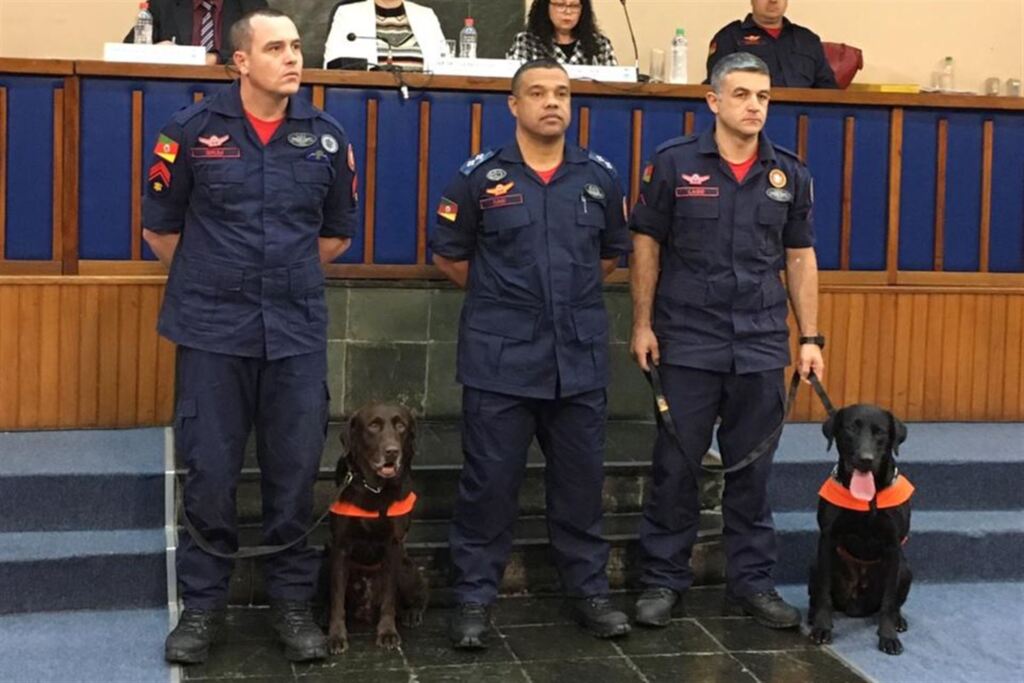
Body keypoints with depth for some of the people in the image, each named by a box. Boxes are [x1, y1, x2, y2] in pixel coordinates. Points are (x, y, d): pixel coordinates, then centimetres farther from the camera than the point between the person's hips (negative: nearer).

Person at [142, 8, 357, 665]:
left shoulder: (327, 137, 4)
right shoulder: (192, 130, -2)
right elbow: (160, 228, 8)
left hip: (298, 332, 2)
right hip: (212, 331, -1)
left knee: (295, 471, 6)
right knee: (210, 471, 4)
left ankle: (293, 602, 20)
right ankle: (203, 604, 19)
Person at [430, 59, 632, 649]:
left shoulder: (600, 177, 5)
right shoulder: (480, 177, -2)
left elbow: (613, 252, 19)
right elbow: (448, 255, 7)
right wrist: (497, 298, 10)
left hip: (580, 358, 3)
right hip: (500, 358, -2)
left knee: (581, 480, 10)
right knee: (490, 483, 2)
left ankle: (590, 590, 23)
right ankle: (475, 597, 13)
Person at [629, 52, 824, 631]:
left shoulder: (790, 174, 5)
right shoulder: (675, 163, -3)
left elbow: (801, 257, 9)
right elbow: (647, 245, 0)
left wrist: (811, 337, 5)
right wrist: (643, 324, -4)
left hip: (762, 346, 3)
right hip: (688, 343, -2)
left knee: (753, 470, 10)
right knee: (675, 466, 4)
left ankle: (752, 581, 21)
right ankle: (664, 579, 16)